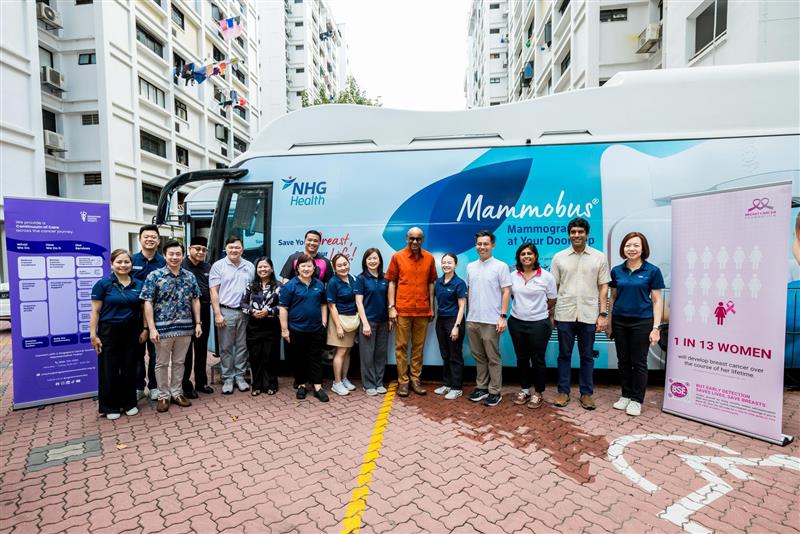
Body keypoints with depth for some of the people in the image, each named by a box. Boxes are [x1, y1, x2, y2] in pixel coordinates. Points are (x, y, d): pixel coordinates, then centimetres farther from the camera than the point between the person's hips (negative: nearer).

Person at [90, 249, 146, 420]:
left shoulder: (138, 285, 4)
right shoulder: (103, 284, -5)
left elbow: (144, 309, 8)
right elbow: (95, 311, -5)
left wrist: (144, 330, 3)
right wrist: (93, 334, -9)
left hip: (132, 332, 3)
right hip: (109, 332, -2)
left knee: (130, 369, 10)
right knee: (109, 370, 6)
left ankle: (129, 403, 25)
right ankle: (110, 407, 21)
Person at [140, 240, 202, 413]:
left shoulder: (190, 276, 5)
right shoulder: (154, 276, -6)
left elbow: (195, 301, 9)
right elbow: (148, 303, -8)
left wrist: (198, 323, 4)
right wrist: (152, 328, -13)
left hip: (185, 327, 3)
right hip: (163, 327, -3)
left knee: (179, 362, 13)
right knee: (162, 363, 9)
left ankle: (176, 393, 26)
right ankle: (163, 396, 23)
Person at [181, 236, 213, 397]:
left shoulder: (208, 267, 9)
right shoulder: (181, 266, -8)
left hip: (204, 312, 5)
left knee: (202, 348, 14)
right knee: (186, 350, 6)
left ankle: (201, 382, 27)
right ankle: (186, 385, 17)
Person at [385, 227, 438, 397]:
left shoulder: (429, 258, 4)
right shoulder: (397, 256, -1)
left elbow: (431, 283, 10)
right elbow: (391, 282, 0)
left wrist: (431, 307, 8)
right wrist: (391, 307, -6)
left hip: (422, 310, 2)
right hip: (402, 310, -2)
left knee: (418, 346, 10)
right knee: (401, 346, 4)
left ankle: (416, 379, 23)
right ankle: (403, 381, 16)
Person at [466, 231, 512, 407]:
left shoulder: (500, 266, -4)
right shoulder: (470, 267, 11)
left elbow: (506, 292, -7)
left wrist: (503, 316, -13)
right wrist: (469, 314, 12)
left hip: (491, 321, -5)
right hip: (472, 320, 5)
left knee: (493, 358, 3)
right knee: (479, 357, 14)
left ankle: (495, 392, 14)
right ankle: (481, 387, 25)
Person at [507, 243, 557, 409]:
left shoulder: (546, 276, -8)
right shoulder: (513, 276, 1)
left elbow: (552, 301, 1)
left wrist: (537, 309, 9)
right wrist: (523, 308, 9)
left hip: (538, 323, -3)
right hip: (516, 322, 3)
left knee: (537, 359, 6)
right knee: (521, 358, 14)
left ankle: (538, 393, 23)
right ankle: (524, 390, 30)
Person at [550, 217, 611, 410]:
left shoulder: (599, 257, 3)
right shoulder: (559, 257, 3)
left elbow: (603, 288, 3)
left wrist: (603, 314, -3)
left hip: (589, 315, 0)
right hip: (564, 314, 0)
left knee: (587, 356, 10)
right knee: (564, 354, 9)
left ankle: (587, 393, 22)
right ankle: (563, 391, 19)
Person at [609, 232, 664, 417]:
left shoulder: (652, 271, -5)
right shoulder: (616, 271, 4)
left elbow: (657, 301, -3)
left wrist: (656, 327, -9)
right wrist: (609, 324, 10)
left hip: (642, 322, -3)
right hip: (619, 322, 3)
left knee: (639, 362, 6)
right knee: (623, 361, 12)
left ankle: (636, 400, 20)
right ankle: (626, 395, 27)